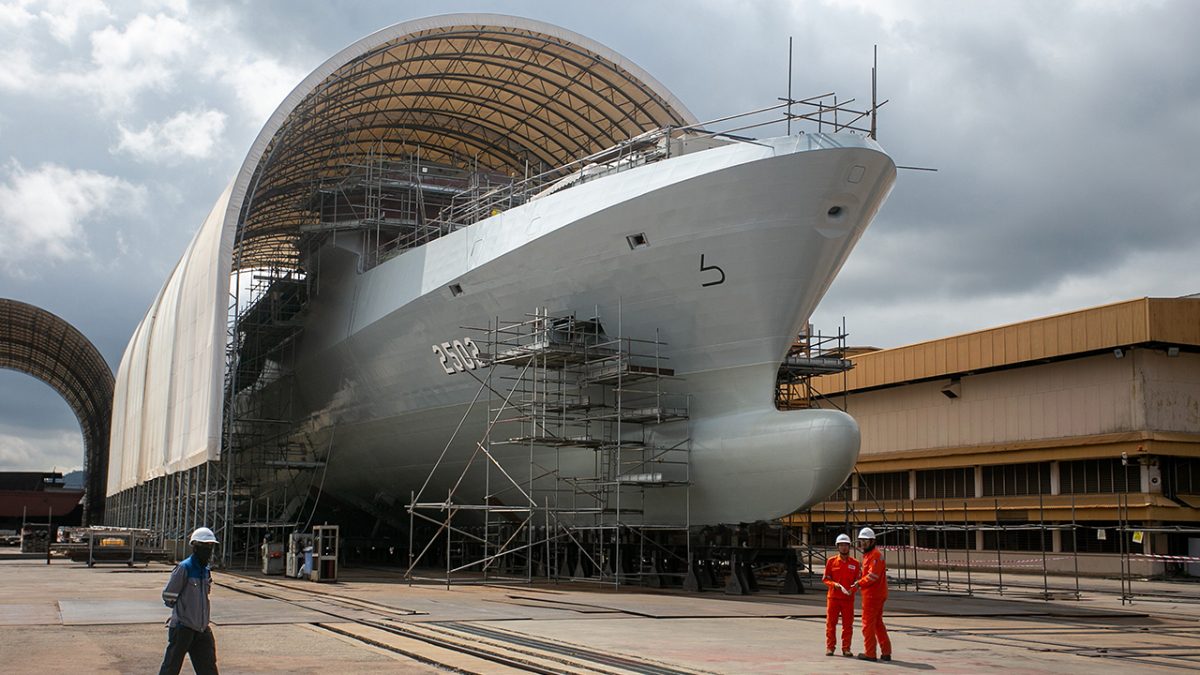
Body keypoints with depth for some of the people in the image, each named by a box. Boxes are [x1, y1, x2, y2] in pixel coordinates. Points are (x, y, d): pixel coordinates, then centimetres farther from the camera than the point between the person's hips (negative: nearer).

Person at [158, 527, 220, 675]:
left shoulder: (206, 571, 12)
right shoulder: (183, 568, -13)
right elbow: (168, 598, -8)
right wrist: (181, 610, 6)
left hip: (202, 629, 7)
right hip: (183, 628, -7)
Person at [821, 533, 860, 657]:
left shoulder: (855, 563, 7)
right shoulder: (831, 562, 5)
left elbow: (857, 580, 8)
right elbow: (825, 578, 6)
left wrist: (852, 590, -11)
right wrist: (834, 584, -13)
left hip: (848, 598, 1)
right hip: (833, 597, -1)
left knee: (848, 624, 3)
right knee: (831, 623, 1)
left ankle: (846, 648, 10)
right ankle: (830, 647, 9)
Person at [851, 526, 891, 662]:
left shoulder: (875, 555, -15)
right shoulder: (868, 555, 18)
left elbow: (873, 576, -22)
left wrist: (859, 583, -11)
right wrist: (861, 578, 5)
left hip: (873, 595, -10)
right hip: (879, 594, 10)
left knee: (868, 623, -3)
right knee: (878, 623, 15)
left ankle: (869, 653, 2)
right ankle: (886, 652, 17)